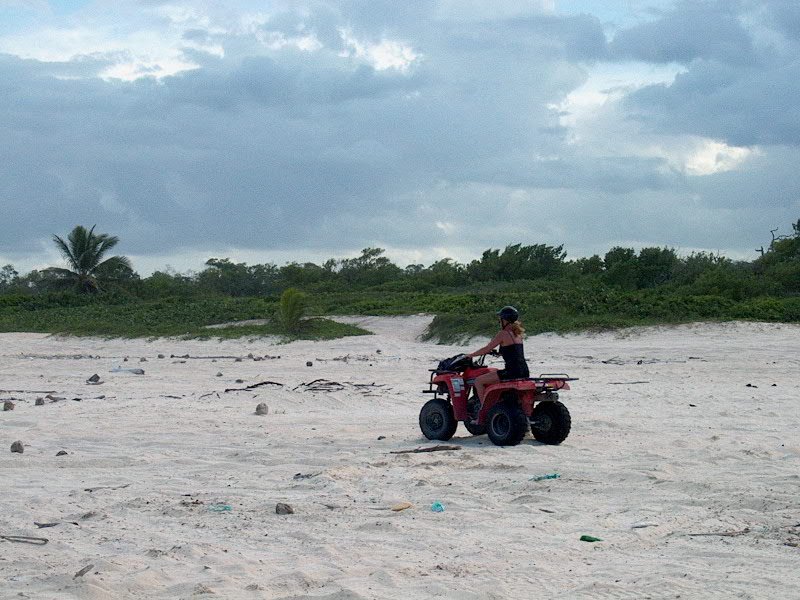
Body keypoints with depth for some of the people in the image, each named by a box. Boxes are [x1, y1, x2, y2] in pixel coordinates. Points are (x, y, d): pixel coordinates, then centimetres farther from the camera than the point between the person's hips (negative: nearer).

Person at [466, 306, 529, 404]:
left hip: (512, 372, -9)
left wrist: (470, 355, 9)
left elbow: (487, 349, -4)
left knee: (478, 381, -2)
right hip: (524, 372, 9)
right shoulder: (517, 333, 15)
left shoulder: (503, 334, -8)